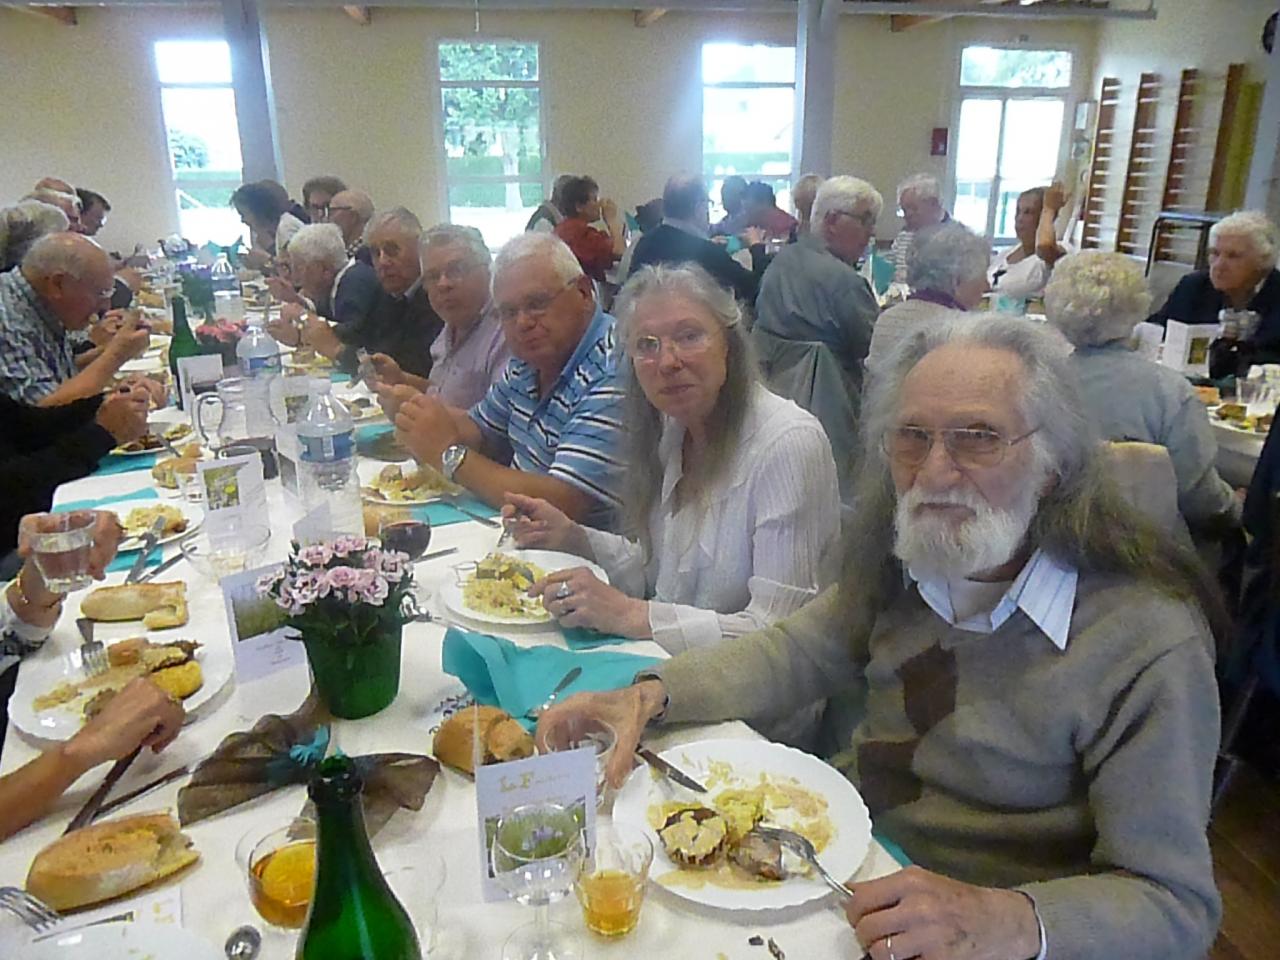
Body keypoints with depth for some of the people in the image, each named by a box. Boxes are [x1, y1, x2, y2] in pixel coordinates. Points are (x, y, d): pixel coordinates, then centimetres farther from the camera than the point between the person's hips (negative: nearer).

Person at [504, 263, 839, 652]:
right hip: (667, 666, 7)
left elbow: (777, 631, -23)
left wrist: (628, 614, -25)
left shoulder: (789, 443, -21)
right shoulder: (672, 430, 3)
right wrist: (572, 537, -2)